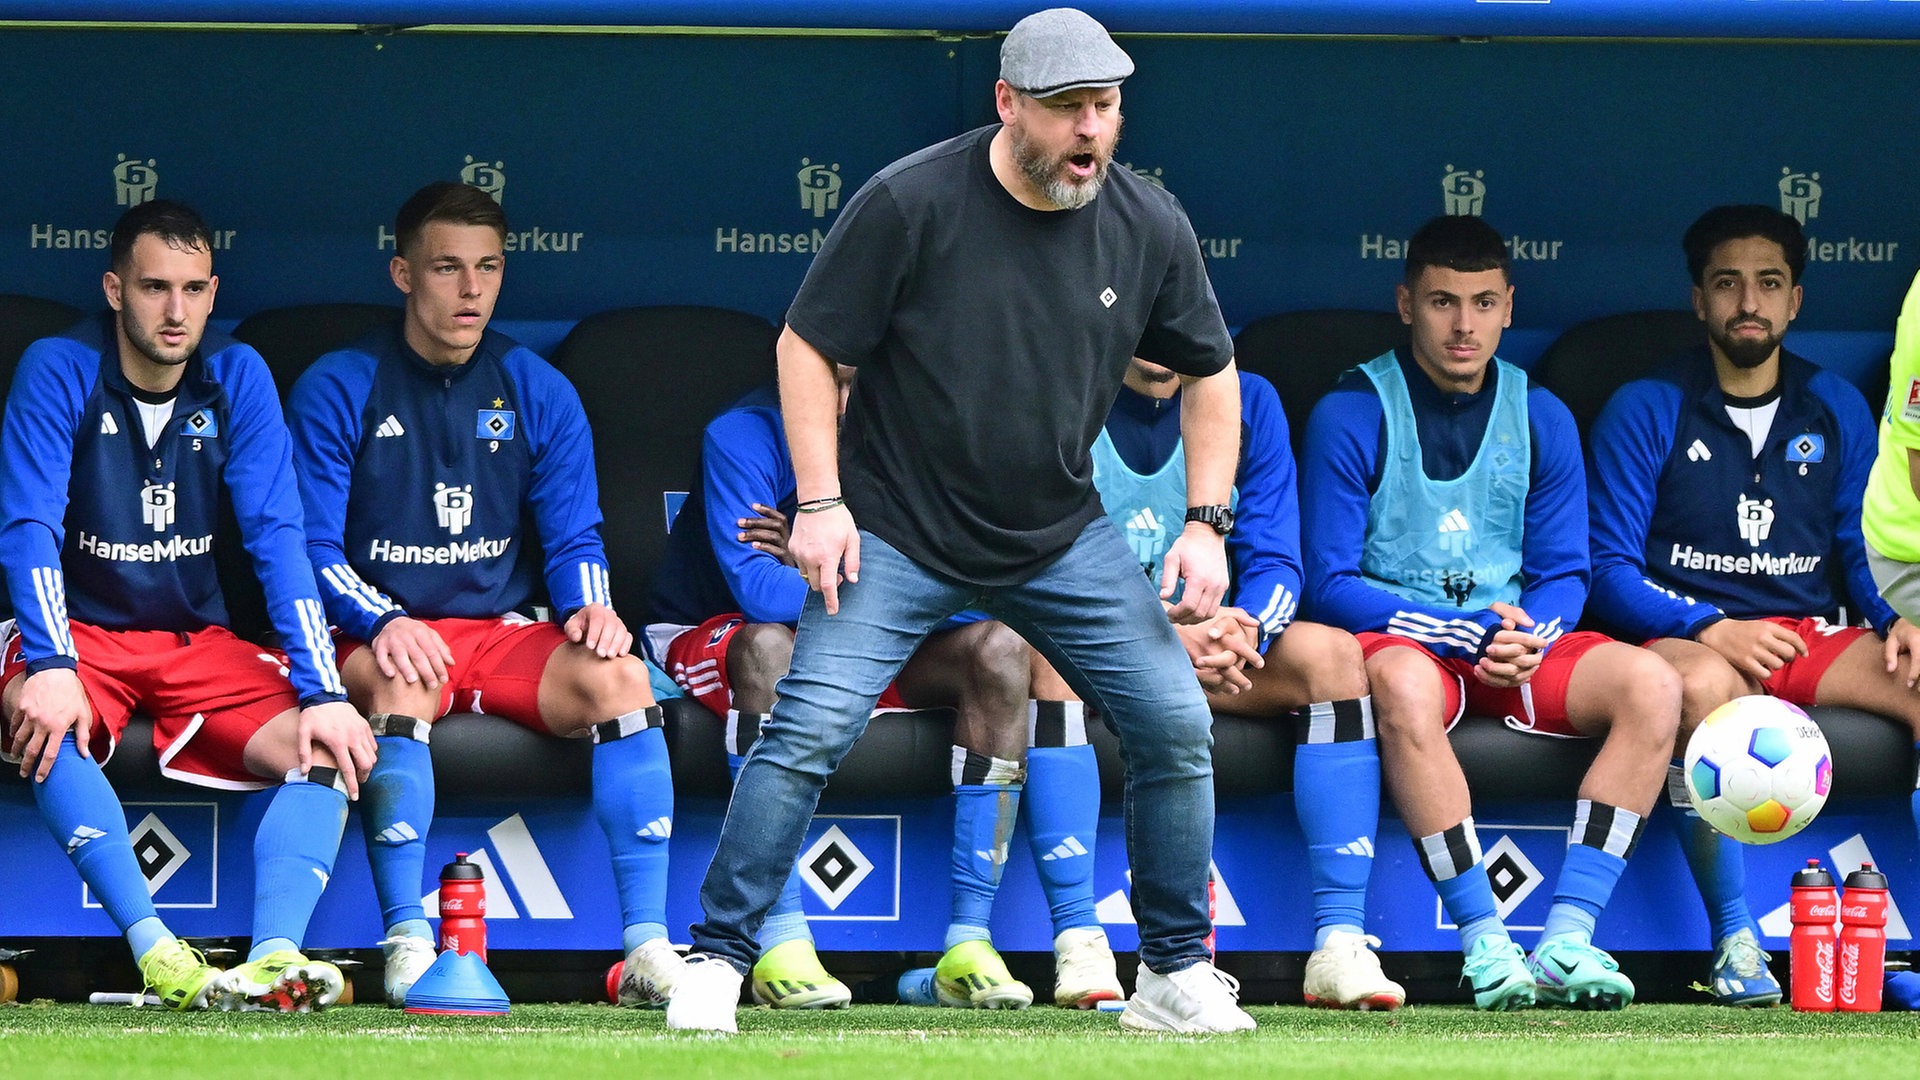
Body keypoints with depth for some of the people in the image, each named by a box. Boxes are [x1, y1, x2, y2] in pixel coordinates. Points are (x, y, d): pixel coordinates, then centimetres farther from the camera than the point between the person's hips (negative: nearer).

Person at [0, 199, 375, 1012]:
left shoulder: (237, 376, -1)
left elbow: (277, 537, -7)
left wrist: (322, 692, -18)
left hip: (198, 640, 3)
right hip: (82, 633, -3)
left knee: (329, 746, -23)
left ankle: (275, 956, -43)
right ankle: (156, 952, -47)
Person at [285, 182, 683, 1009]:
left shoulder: (538, 393, 11)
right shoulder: (337, 391, 2)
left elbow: (573, 539, 10)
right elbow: (313, 549, -4)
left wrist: (589, 606, -14)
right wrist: (383, 623, -23)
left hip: (509, 632, 3)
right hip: (381, 634, -3)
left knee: (618, 675, -27)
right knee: (400, 683, -39)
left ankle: (646, 945, -31)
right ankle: (407, 946, -40)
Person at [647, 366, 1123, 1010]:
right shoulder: (744, 436, -19)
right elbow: (756, 588, -31)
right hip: (715, 638, -4)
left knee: (999, 649, -19)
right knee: (770, 645, -38)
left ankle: (968, 942, -23)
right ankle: (781, 943, -41)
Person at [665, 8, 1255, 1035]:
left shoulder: (1148, 227, -5)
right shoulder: (909, 203, -16)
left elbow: (1211, 372, 10)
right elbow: (807, 345, -8)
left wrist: (1206, 524, 0)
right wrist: (820, 504, -15)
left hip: (1063, 542, 4)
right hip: (896, 529, -4)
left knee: (1175, 725, -3)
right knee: (810, 726, -16)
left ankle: (1176, 976, 12)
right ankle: (715, 959, -5)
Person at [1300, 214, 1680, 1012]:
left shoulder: (1540, 418, 10)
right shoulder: (1352, 415, -4)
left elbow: (1564, 574, 10)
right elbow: (1331, 585, -8)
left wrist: (1525, 639, -14)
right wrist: (1465, 631, -18)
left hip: (1514, 642, 5)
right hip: (1398, 638, -4)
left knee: (1650, 683, -23)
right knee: (1403, 684, -41)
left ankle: (1568, 939, -30)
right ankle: (1484, 941, -37)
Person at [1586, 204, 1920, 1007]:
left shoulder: (1838, 412, 16)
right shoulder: (1645, 412, 3)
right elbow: (1613, 572, -2)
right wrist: (1711, 631, -18)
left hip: (1810, 637, 4)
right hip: (1686, 633, -4)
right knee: (1702, 685, -41)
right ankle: (1735, 943, -35)